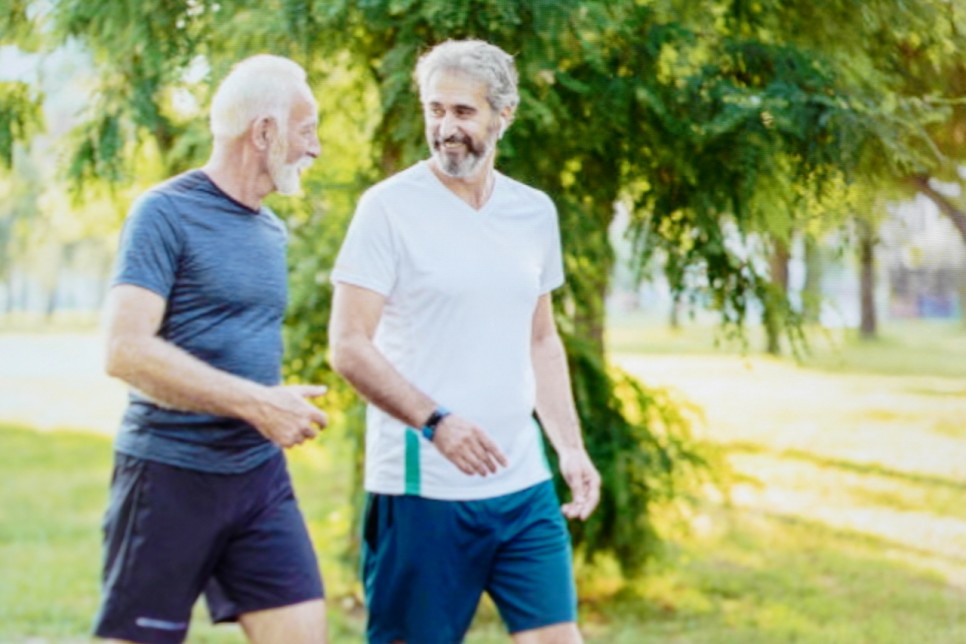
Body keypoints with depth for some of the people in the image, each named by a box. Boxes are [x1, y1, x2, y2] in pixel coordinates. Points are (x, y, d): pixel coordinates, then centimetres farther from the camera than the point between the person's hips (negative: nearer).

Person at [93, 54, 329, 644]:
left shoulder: (272, 230, 14)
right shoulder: (166, 213, -9)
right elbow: (126, 350, -19)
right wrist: (257, 403, -20)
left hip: (260, 476, 7)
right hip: (170, 476, -6)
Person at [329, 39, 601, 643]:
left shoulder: (535, 212, 10)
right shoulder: (390, 207, -7)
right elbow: (348, 345, -11)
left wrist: (571, 445, 9)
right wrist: (436, 421, -22)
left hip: (524, 485, 5)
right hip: (422, 487, -5)